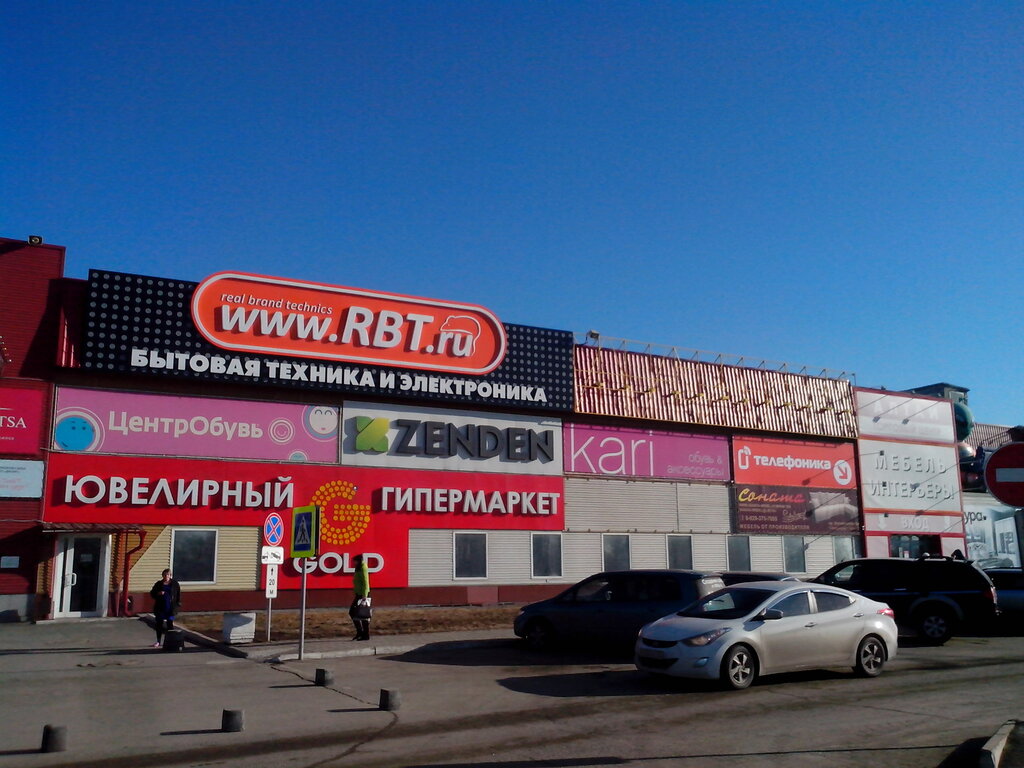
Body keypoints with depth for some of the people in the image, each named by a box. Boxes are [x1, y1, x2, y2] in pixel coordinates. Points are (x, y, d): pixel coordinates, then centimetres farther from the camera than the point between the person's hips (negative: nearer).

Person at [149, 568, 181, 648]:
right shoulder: (158, 584, 4)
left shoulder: (175, 584, 2)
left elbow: (178, 595, 5)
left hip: (170, 608, -2)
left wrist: (178, 604, -2)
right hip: (160, 608, 2)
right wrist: (158, 593, -14)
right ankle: (158, 641, 17)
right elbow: (152, 593, 6)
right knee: (159, 624, 6)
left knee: (170, 624, 0)